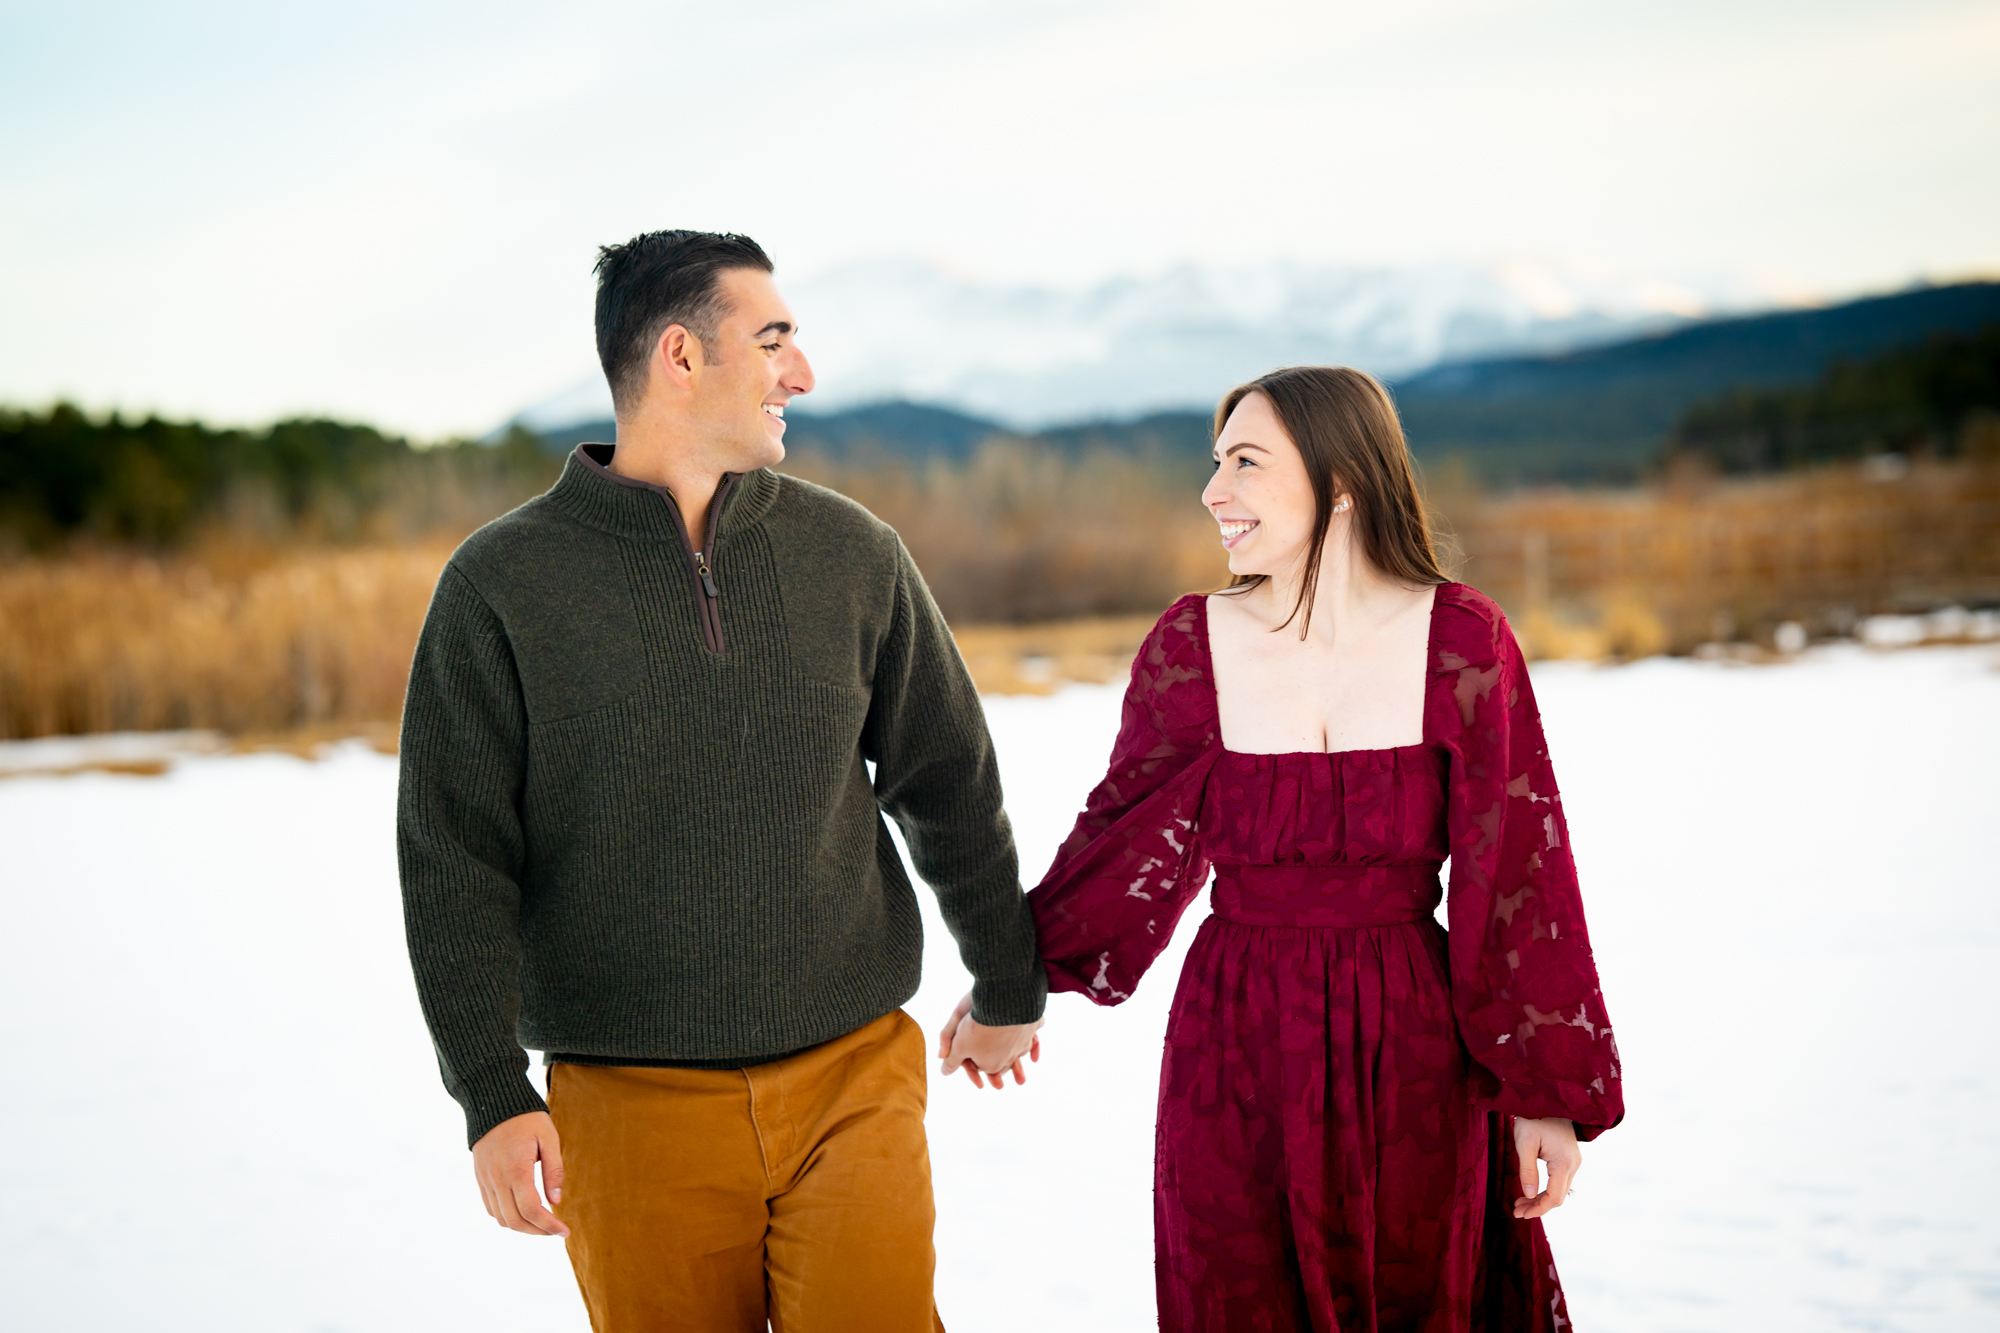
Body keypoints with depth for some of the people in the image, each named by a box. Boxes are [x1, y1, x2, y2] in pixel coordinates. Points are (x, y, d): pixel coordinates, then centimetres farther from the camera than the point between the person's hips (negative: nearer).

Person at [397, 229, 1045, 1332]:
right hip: (633, 1107, -1)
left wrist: (1007, 991, 22)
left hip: (854, 1081, 2)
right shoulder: (500, 584, -2)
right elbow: (453, 860, -4)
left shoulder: (850, 554, 5)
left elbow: (952, 786, 14)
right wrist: (491, 1095, -10)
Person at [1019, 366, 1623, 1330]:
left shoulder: (1461, 641, -7)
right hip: (1235, 1056, 1)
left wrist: (1547, 1091, -4)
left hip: (1411, 1056, 0)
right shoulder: (1191, 645, -4)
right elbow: (1130, 835, 7)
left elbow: (1517, 870, -4)